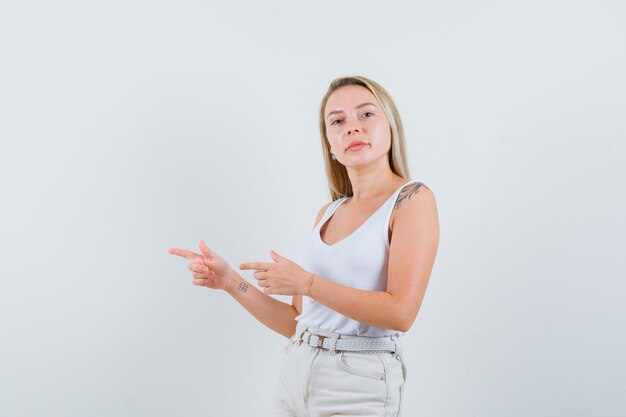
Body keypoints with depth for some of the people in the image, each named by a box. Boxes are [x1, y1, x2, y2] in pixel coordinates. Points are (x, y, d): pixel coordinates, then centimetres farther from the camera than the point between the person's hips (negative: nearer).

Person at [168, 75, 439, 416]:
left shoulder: (413, 198, -8)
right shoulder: (327, 214, 9)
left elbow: (400, 312, -19)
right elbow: (297, 323, 9)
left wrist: (305, 282, -14)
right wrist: (230, 282, 0)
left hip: (359, 387, -5)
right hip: (294, 374, 6)